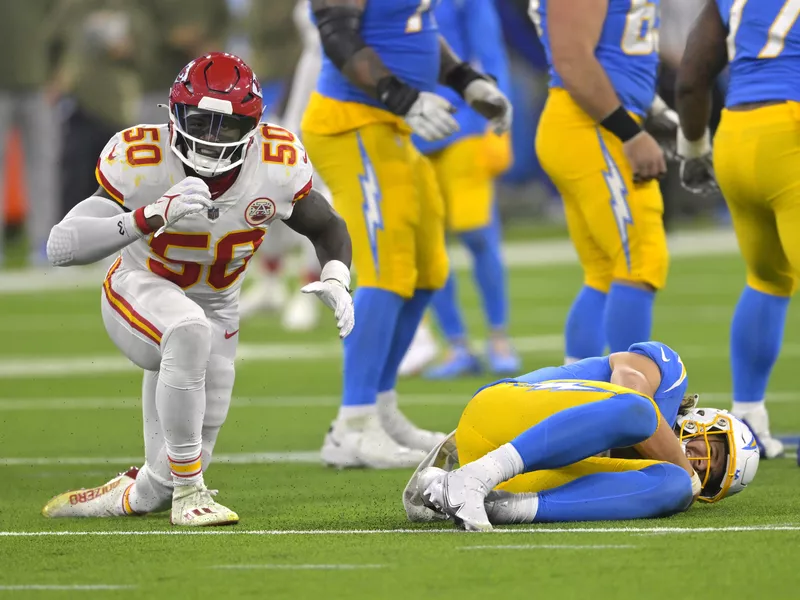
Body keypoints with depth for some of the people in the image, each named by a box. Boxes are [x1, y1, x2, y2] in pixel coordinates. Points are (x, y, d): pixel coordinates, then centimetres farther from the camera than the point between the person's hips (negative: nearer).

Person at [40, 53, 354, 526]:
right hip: (139, 293, -4)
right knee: (189, 329, -40)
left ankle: (128, 496, 38)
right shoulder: (142, 163, -28)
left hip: (216, 307, 4)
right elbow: (61, 247, -36)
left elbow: (327, 228, 2)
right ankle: (189, 491, -28)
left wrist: (336, 281, -19)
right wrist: (152, 215, -49)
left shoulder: (278, 168, -19)